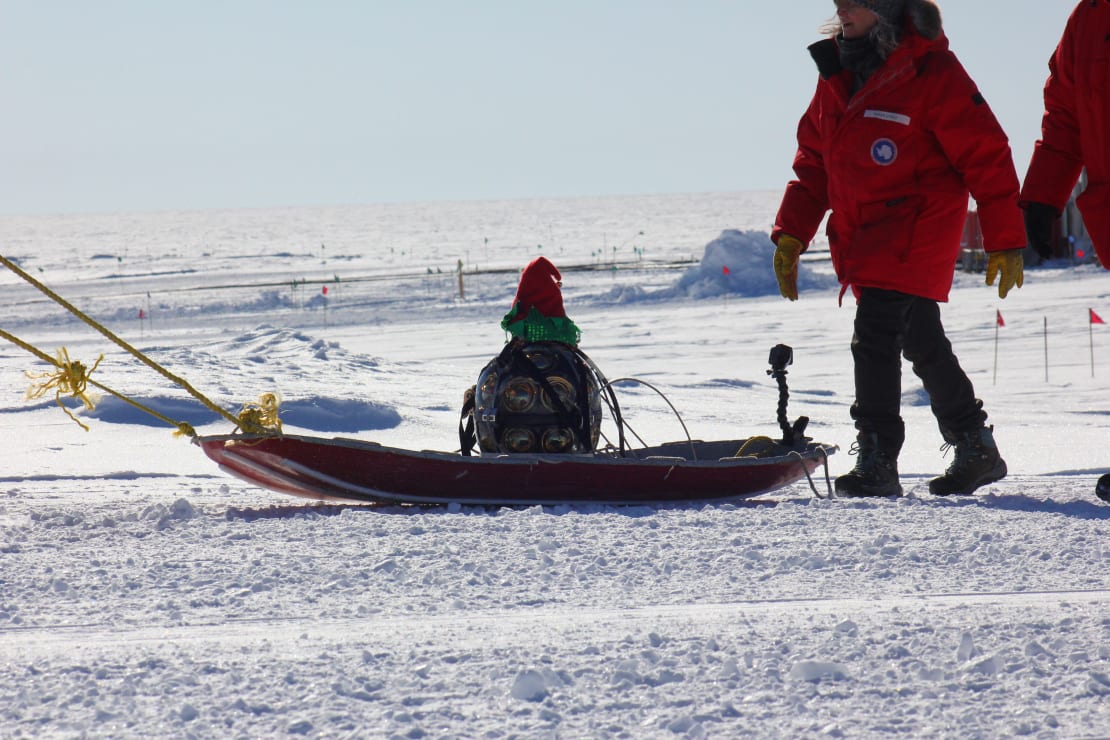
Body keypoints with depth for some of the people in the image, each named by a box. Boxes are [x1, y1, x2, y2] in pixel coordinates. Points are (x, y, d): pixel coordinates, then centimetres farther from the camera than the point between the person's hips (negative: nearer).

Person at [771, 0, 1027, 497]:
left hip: (915, 230, -8)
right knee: (922, 344, 14)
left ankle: (877, 463, -14)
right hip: (860, 240, 8)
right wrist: (790, 234, 8)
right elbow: (813, 162, 17)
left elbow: (986, 155, -10)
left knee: (875, 337, -17)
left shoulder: (930, 70, -11)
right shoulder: (837, 73, 11)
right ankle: (976, 450, 25)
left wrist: (1005, 242, -9)